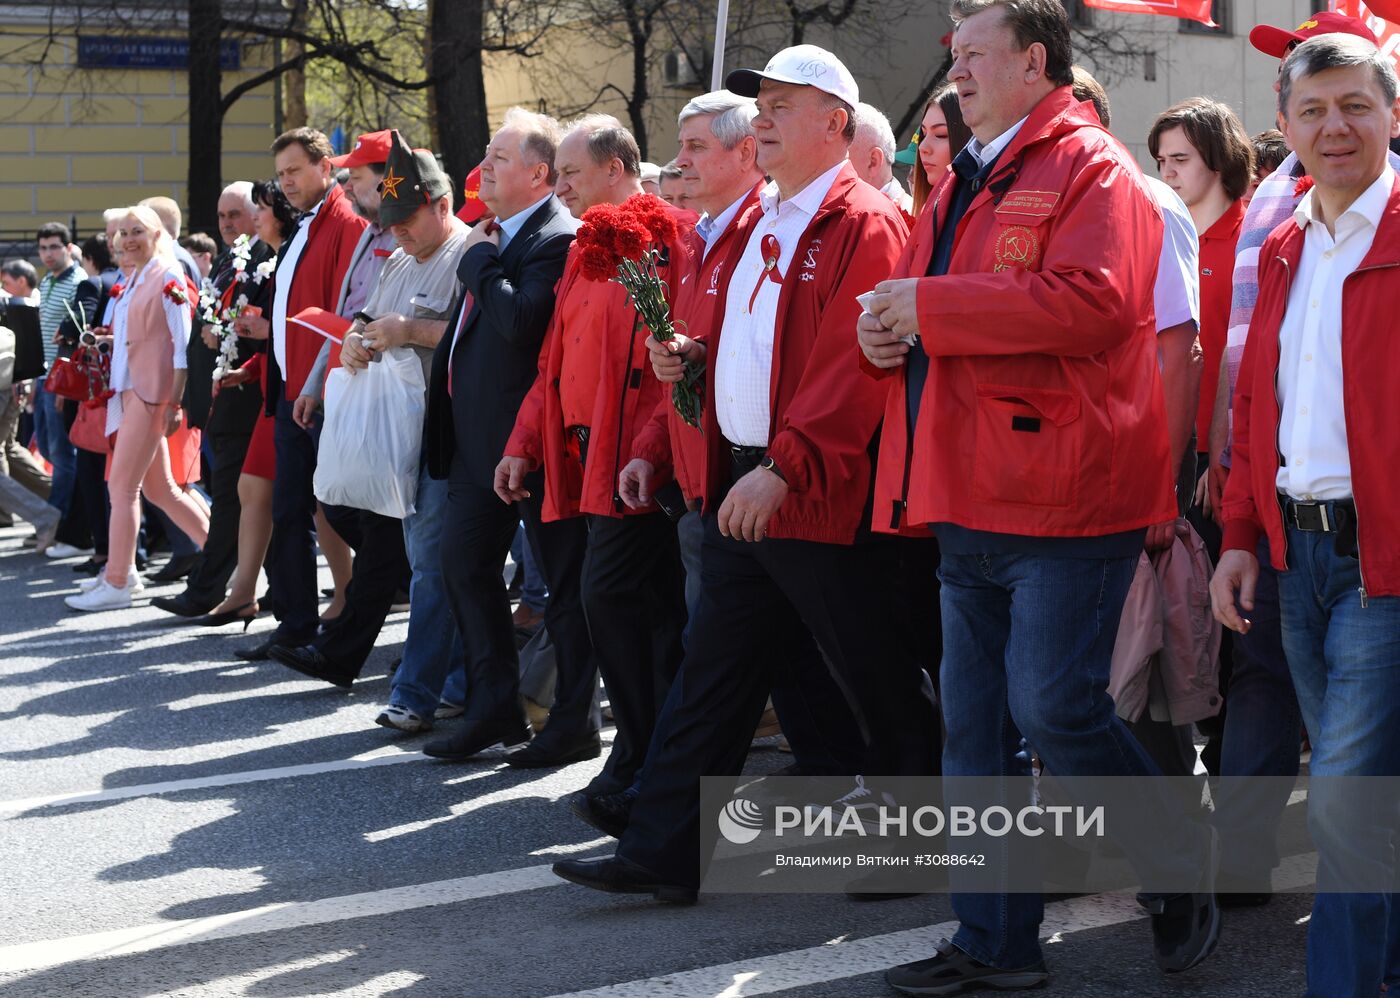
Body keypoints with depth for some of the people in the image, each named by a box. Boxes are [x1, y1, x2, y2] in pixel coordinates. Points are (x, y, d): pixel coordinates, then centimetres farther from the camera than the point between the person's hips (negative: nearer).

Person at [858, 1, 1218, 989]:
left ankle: (1182, 866, 15)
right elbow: (913, 306, 26)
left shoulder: (1092, 168, -8)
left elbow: (1093, 301, -23)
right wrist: (889, 327, 0)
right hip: (973, 500, 9)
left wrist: (932, 304, -19)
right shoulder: (968, 184, 20)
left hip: (1064, 495, -9)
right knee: (976, 730, 10)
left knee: (1054, 708, -9)